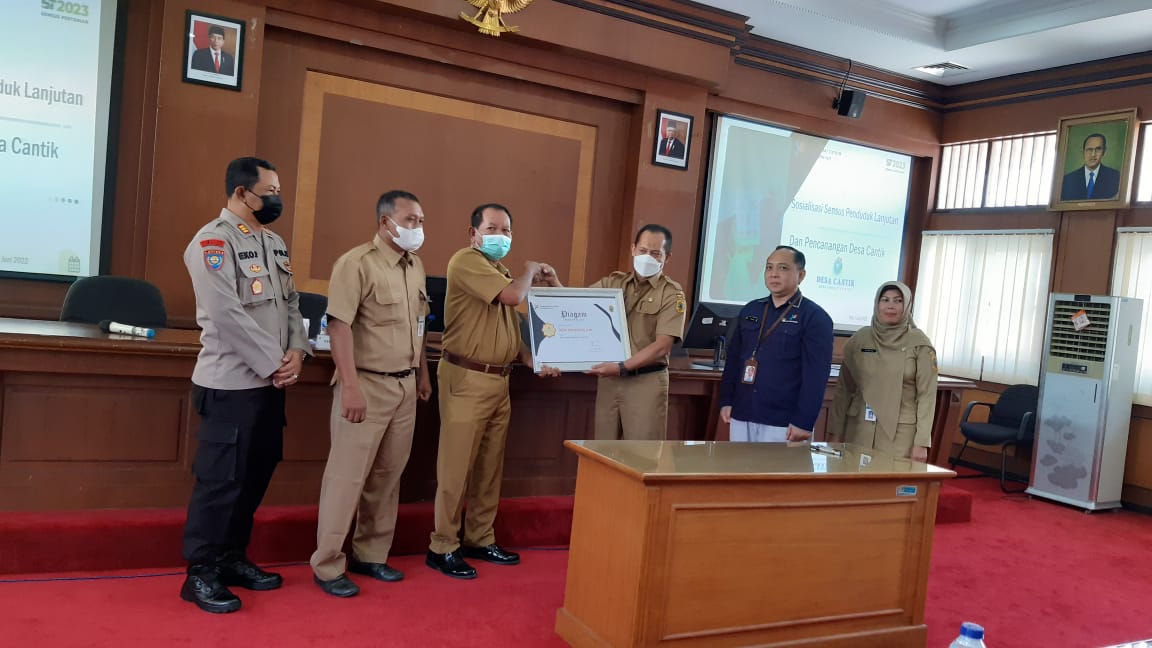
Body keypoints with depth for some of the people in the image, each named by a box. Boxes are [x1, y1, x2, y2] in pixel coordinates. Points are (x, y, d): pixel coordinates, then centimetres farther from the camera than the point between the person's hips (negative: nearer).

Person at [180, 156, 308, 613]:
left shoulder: (275, 243, 14)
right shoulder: (213, 242, -12)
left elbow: (291, 302, 13)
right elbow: (229, 315, -19)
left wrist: (296, 352, -3)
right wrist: (273, 365, -16)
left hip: (271, 382, 8)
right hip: (231, 383, -8)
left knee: (256, 475, 14)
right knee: (220, 479, -1)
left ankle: (231, 558, 28)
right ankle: (200, 573, 12)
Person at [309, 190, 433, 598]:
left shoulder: (416, 266, 11)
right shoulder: (357, 263, -12)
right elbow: (339, 324, -18)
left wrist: (423, 374, 19)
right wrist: (350, 386, -23)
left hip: (405, 385, 7)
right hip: (367, 384, -7)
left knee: (388, 475, 13)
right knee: (348, 475, -1)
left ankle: (370, 555, 26)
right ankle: (327, 565, 11)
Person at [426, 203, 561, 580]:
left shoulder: (503, 272, 19)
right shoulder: (466, 261, -9)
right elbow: (513, 295, -22)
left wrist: (535, 361, 7)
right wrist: (530, 271, -2)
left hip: (499, 381, 9)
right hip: (466, 379, -8)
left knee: (490, 467, 13)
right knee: (456, 466, -2)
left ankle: (480, 539, 25)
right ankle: (442, 547, 8)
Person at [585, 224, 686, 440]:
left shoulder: (672, 294, -4)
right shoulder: (612, 283, 10)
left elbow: (662, 346, -13)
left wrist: (622, 367, -21)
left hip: (646, 382, -4)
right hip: (608, 378, 4)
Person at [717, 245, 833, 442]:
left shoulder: (814, 317, -5)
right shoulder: (750, 310, 11)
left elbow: (816, 374, -11)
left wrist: (804, 422, -16)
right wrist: (726, 401, 9)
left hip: (783, 423, -5)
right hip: (741, 416, 5)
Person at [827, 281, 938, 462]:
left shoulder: (919, 343, -3)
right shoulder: (859, 338, 4)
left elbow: (927, 394, -5)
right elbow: (844, 388, 7)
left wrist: (921, 442, -9)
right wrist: (835, 430, 4)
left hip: (899, 431, -2)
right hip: (859, 427, 2)